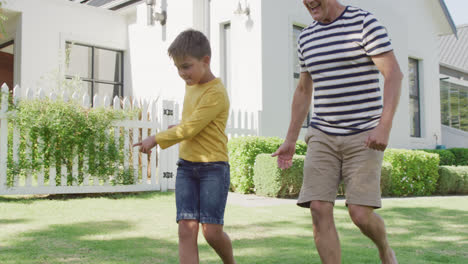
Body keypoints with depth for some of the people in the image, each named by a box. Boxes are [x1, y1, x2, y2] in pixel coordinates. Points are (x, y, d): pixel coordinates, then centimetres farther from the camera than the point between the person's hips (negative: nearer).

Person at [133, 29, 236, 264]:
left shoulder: (216, 93, -15)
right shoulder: (190, 85, 14)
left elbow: (190, 129, -19)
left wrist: (156, 139, -12)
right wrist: (178, 128, 16)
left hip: (213, 167, -7)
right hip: (186, 166, 7)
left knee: (212, 231, -6)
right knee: (186, 228, -3)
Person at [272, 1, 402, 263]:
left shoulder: (365, 22, -6)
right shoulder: (307, 37, 11)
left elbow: (394, 74, -13)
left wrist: (384, 126, -26)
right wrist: (290, 141, 15)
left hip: (364, 135, -4)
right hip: (323, 137, 5)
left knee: (361, 214, -11)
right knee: (319, 210, -10)